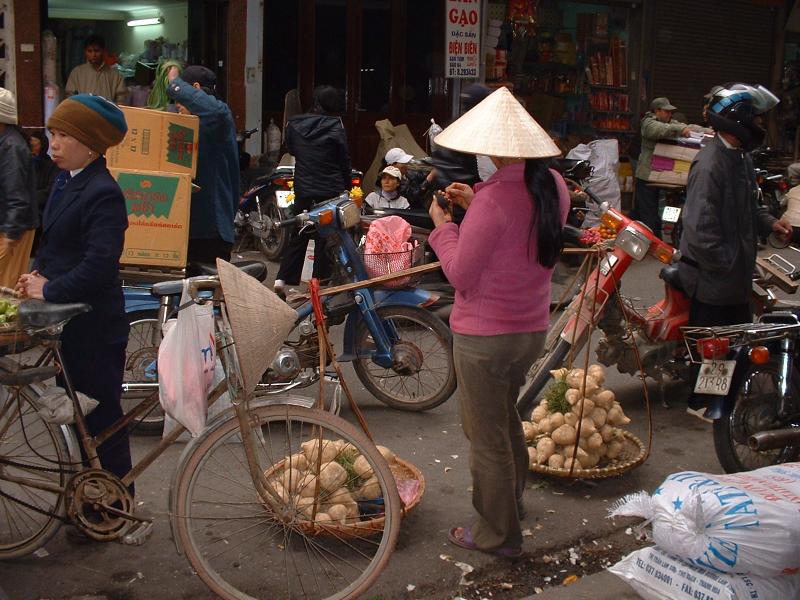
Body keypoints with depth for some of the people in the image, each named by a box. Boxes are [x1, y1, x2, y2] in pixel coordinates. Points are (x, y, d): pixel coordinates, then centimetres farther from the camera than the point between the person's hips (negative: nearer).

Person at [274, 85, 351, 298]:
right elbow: (344, 160, -3)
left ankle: (282, 280, 5)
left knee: (298, 235, 13)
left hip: (303, 189, 4)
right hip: (330, 190, -4)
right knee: (325, 237, 4)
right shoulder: (335, 126, -10)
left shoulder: (294, 124, 2)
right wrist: (347, 188, 6)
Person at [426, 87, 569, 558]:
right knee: (506, 418, 28)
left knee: (487, 437, 9)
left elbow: (461, 275, -19)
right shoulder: (554, 185, -1)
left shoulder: (494, 199, -26)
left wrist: (443, 225, -5)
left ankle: (497, 534, 25)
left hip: (486, 337, -8)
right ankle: (512, 504, 47)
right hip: (533, 329, 8)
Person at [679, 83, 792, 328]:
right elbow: (700, 228, -28)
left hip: (737, 278, 10)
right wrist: (726, 268, -20)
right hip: (712, 280, -10)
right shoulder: (709, 164, -23)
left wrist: (769, 223, 6)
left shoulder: (742, 158, 11)